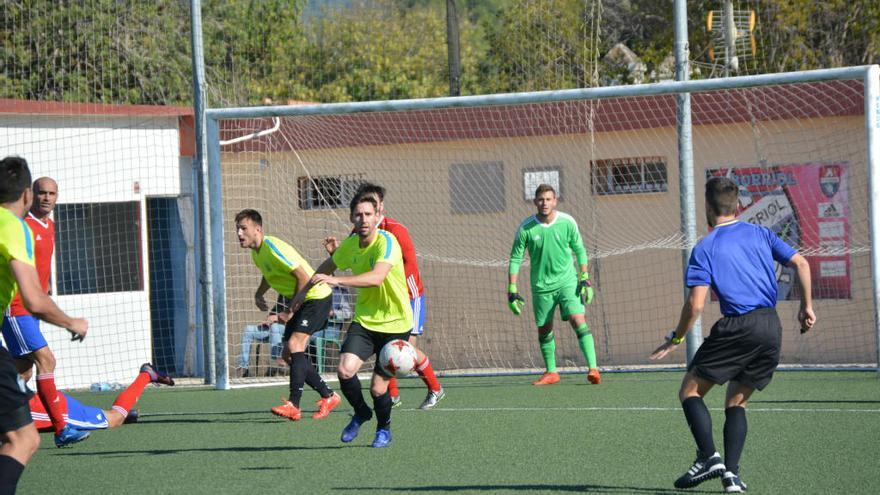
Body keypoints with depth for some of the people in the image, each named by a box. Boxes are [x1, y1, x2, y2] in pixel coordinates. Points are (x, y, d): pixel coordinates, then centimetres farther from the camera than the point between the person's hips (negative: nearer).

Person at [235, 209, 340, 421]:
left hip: (316, 296, -10)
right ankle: (328, 396, 17)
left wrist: (291, 311, -21)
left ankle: (293, 405, -28)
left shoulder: (273, 248, -23)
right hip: (299, 301, 10)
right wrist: (259, 294, 12)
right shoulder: (256, 252, 6)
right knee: (288, 354, 6)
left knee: (294, 345, -23)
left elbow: (304, 278, -24)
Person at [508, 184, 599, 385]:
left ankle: (593, 368, -20)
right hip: (541, 286, 1)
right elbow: (515, 259, -2)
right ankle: (551, 373, 25)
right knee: (544, 329, 9)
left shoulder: (567, 222, -6)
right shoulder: (526, 228, -8)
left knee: (578, 321, -17)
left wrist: (585, 279, -2)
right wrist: (512, 291, -6)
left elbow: (579, 250, 5)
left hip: (568, 281, -1)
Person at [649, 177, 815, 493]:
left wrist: (676, 339, 5)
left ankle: (708, 456, -12)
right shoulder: (760, 234, 13)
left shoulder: (704, 249, 0)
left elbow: (696, 303, -8)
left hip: (737, 325, -5)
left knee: (690, 391, 6)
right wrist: (806, 306, 15)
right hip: (772, 327, 5)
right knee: (736, 402, 16)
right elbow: (801, 264, 7)